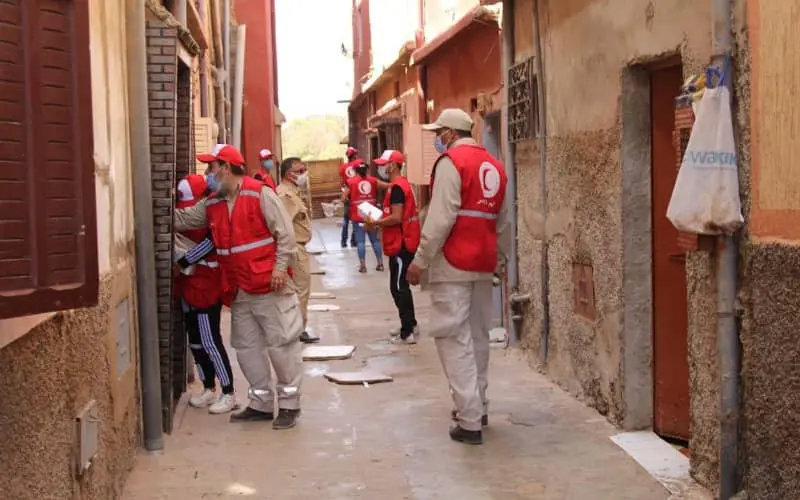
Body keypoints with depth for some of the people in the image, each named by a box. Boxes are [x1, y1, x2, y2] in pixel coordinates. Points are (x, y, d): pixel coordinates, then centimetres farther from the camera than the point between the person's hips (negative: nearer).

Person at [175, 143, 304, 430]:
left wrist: (280, 266, -18)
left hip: (269, 285, -8)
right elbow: (181, 219, 16)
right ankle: (262, 404, 23)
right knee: (247, 348, 12)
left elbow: (285, 232, -12)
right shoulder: (212, 205, 11)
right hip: (239, 291, 8)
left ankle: (289, 405, 8)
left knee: (282, 344, -1)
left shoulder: (260, 194, -10)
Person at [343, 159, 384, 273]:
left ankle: (363, 266, -1)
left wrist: (350, 201, 11)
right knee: (375, 239, 12)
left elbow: (343, 198, -7)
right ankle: (380, 264, 12)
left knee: (360, 241, 0)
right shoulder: (373, 180, 3)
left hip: (358, 216, -3)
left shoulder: (351, 182, -6)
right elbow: (377, 196, 11)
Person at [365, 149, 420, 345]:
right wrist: (379, 221, 10)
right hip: (404, 243, 10)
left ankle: (407, 333, -5)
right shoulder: (403, 184, 16)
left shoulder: (396, 187, -16)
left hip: (400, 245, -10)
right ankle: (410, 325, 28)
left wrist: (374, 222, -11)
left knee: (398, 288, -7)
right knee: (401, 286, 18)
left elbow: (396, 218, -23)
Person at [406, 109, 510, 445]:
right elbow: (503, 221, 17)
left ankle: (469, 421, -7)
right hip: (483, 263, 8)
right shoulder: (494, 166, 14)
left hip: (453, 263, -8)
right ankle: (477, 407, 25)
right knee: (477, 336, 16)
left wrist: (420, 261, -12)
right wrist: (500, 257, 27)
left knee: (454, 340, -5)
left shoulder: (451, 162, -8)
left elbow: (441, 218, -16)